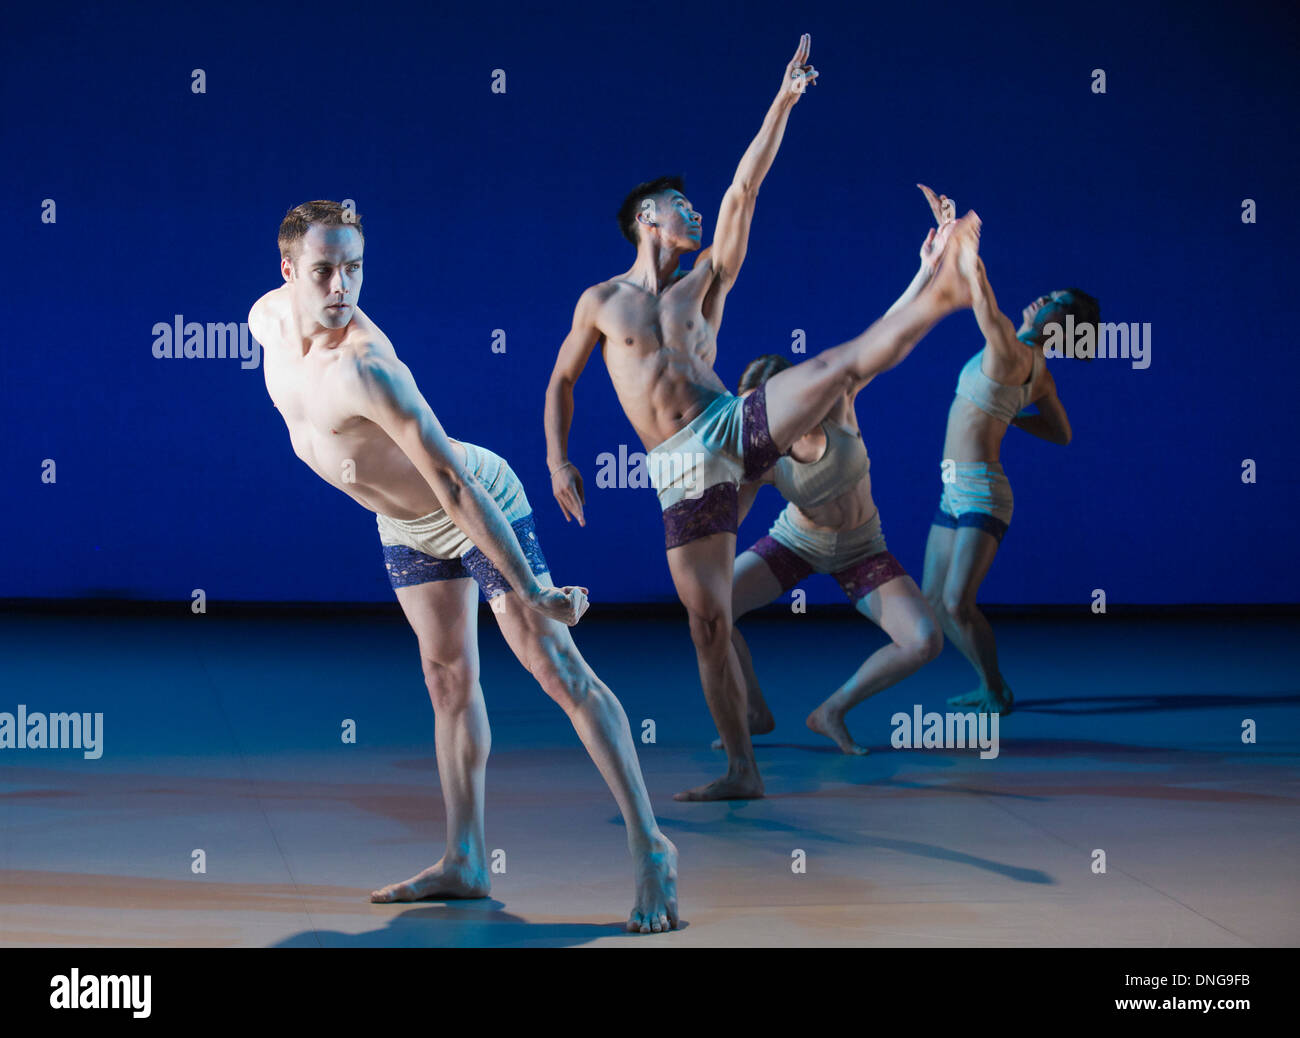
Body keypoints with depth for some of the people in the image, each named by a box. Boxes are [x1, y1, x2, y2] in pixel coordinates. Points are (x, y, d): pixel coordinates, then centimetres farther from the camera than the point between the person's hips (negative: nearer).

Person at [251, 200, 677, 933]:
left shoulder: (363, 366, -36)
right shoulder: (269, 317, -11)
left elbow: (452, 481, -38)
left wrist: (528, 592, -38)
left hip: (480, 507, -8)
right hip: (405, 529, 8)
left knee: (560, 671, -10)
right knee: (449, 681, 11)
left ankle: (650, 847, -8)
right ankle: (465, 862, 16)